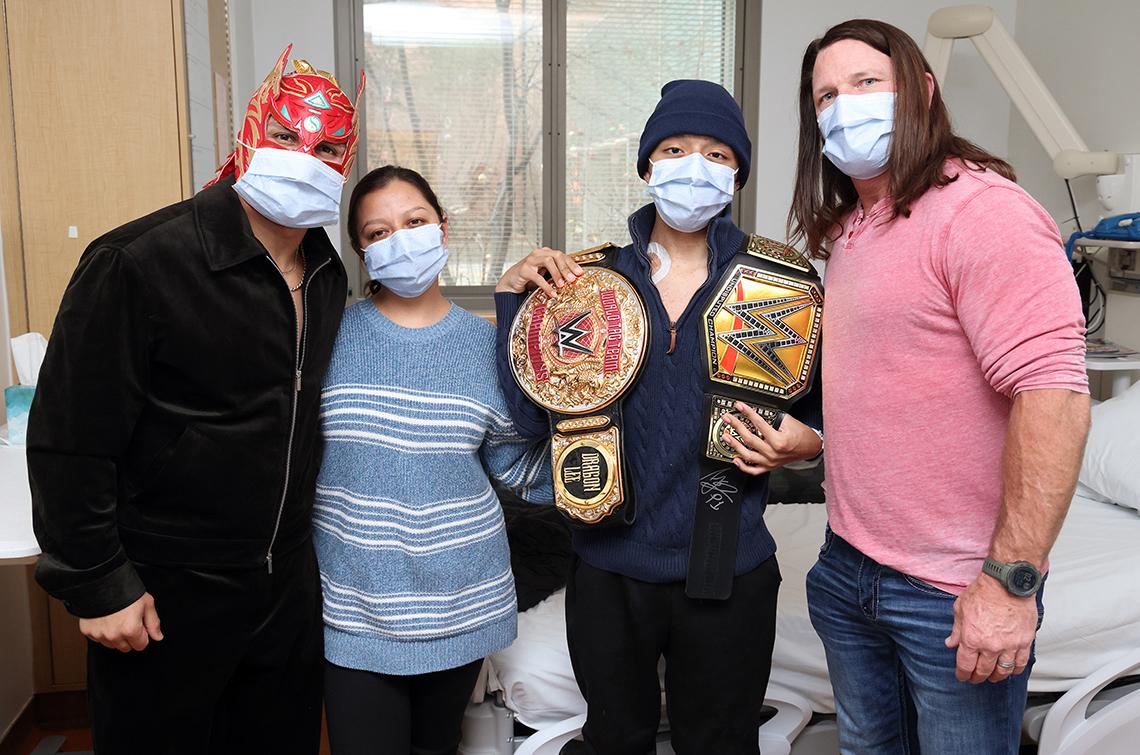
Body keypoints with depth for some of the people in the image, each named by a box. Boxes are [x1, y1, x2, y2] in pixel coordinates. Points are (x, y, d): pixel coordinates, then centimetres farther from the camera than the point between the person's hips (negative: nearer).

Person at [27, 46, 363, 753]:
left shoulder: (327, 275, 3)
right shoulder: (139, 263, -19)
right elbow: (69, 438, -17)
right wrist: (98, 586, -14)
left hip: (288, 581, 6)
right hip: (163, 593, -6)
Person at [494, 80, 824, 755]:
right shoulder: (586, 276, -1)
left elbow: (823, 399, 7)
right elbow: (533, 415, -4)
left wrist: (806, 441, -14)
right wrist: (513, 295, -9)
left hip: (729, 572, -1)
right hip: (609, 566, 1)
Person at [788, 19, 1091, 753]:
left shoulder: (984, 212, -16)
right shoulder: (847, 232, 10)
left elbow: (1054, 398, -23)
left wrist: (1011, 580, -24)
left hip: (954, 599, -8)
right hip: (848, 570, 8)